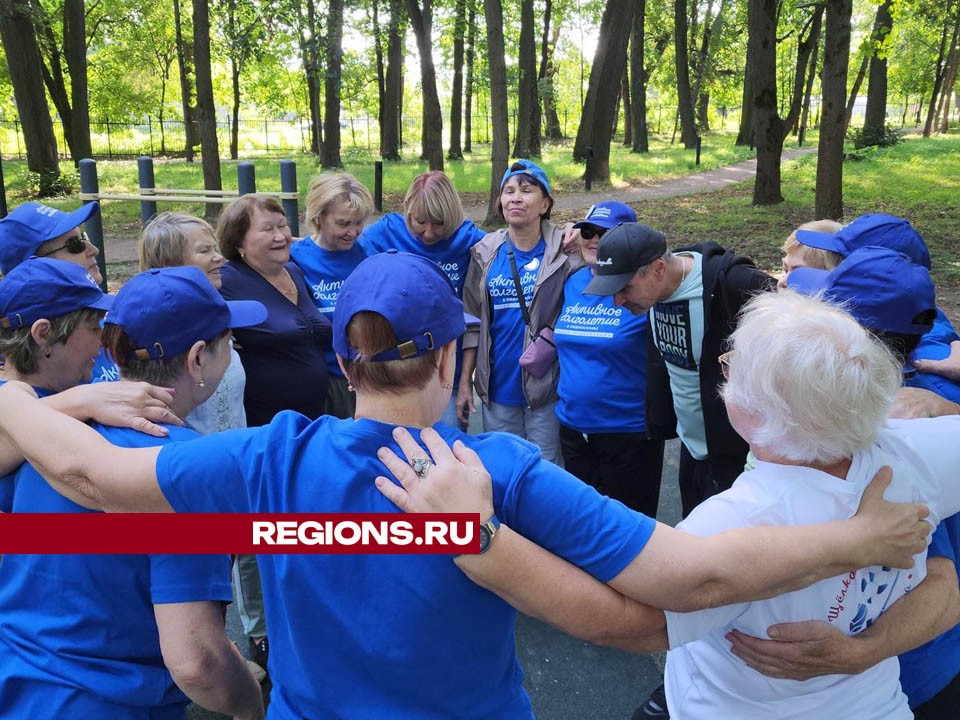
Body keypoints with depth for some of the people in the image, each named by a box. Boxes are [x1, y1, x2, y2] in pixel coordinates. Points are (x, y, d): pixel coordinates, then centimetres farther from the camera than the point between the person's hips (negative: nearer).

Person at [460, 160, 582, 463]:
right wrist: (465, 382, 7)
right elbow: (473, 322, 7)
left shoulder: (563, 250, -8)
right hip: (497, 386, 4)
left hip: (546, 385, -3)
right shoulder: (486, 251, 3)